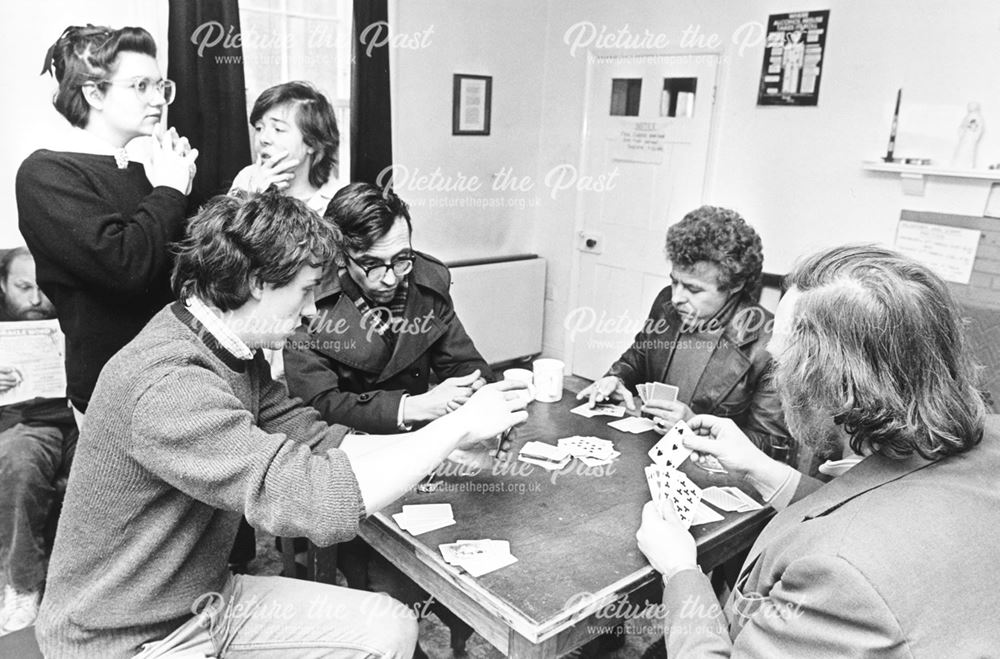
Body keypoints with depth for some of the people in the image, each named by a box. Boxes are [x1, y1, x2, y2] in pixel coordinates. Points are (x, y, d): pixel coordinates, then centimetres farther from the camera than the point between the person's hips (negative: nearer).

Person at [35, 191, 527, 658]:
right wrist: (457, 426, -27)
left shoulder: (237, 355, -1)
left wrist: (452, 447, -7)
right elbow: (316, 502, -38)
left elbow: (317, 441, 1)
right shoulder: (168, 384, -31)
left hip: (206, 600, 8)